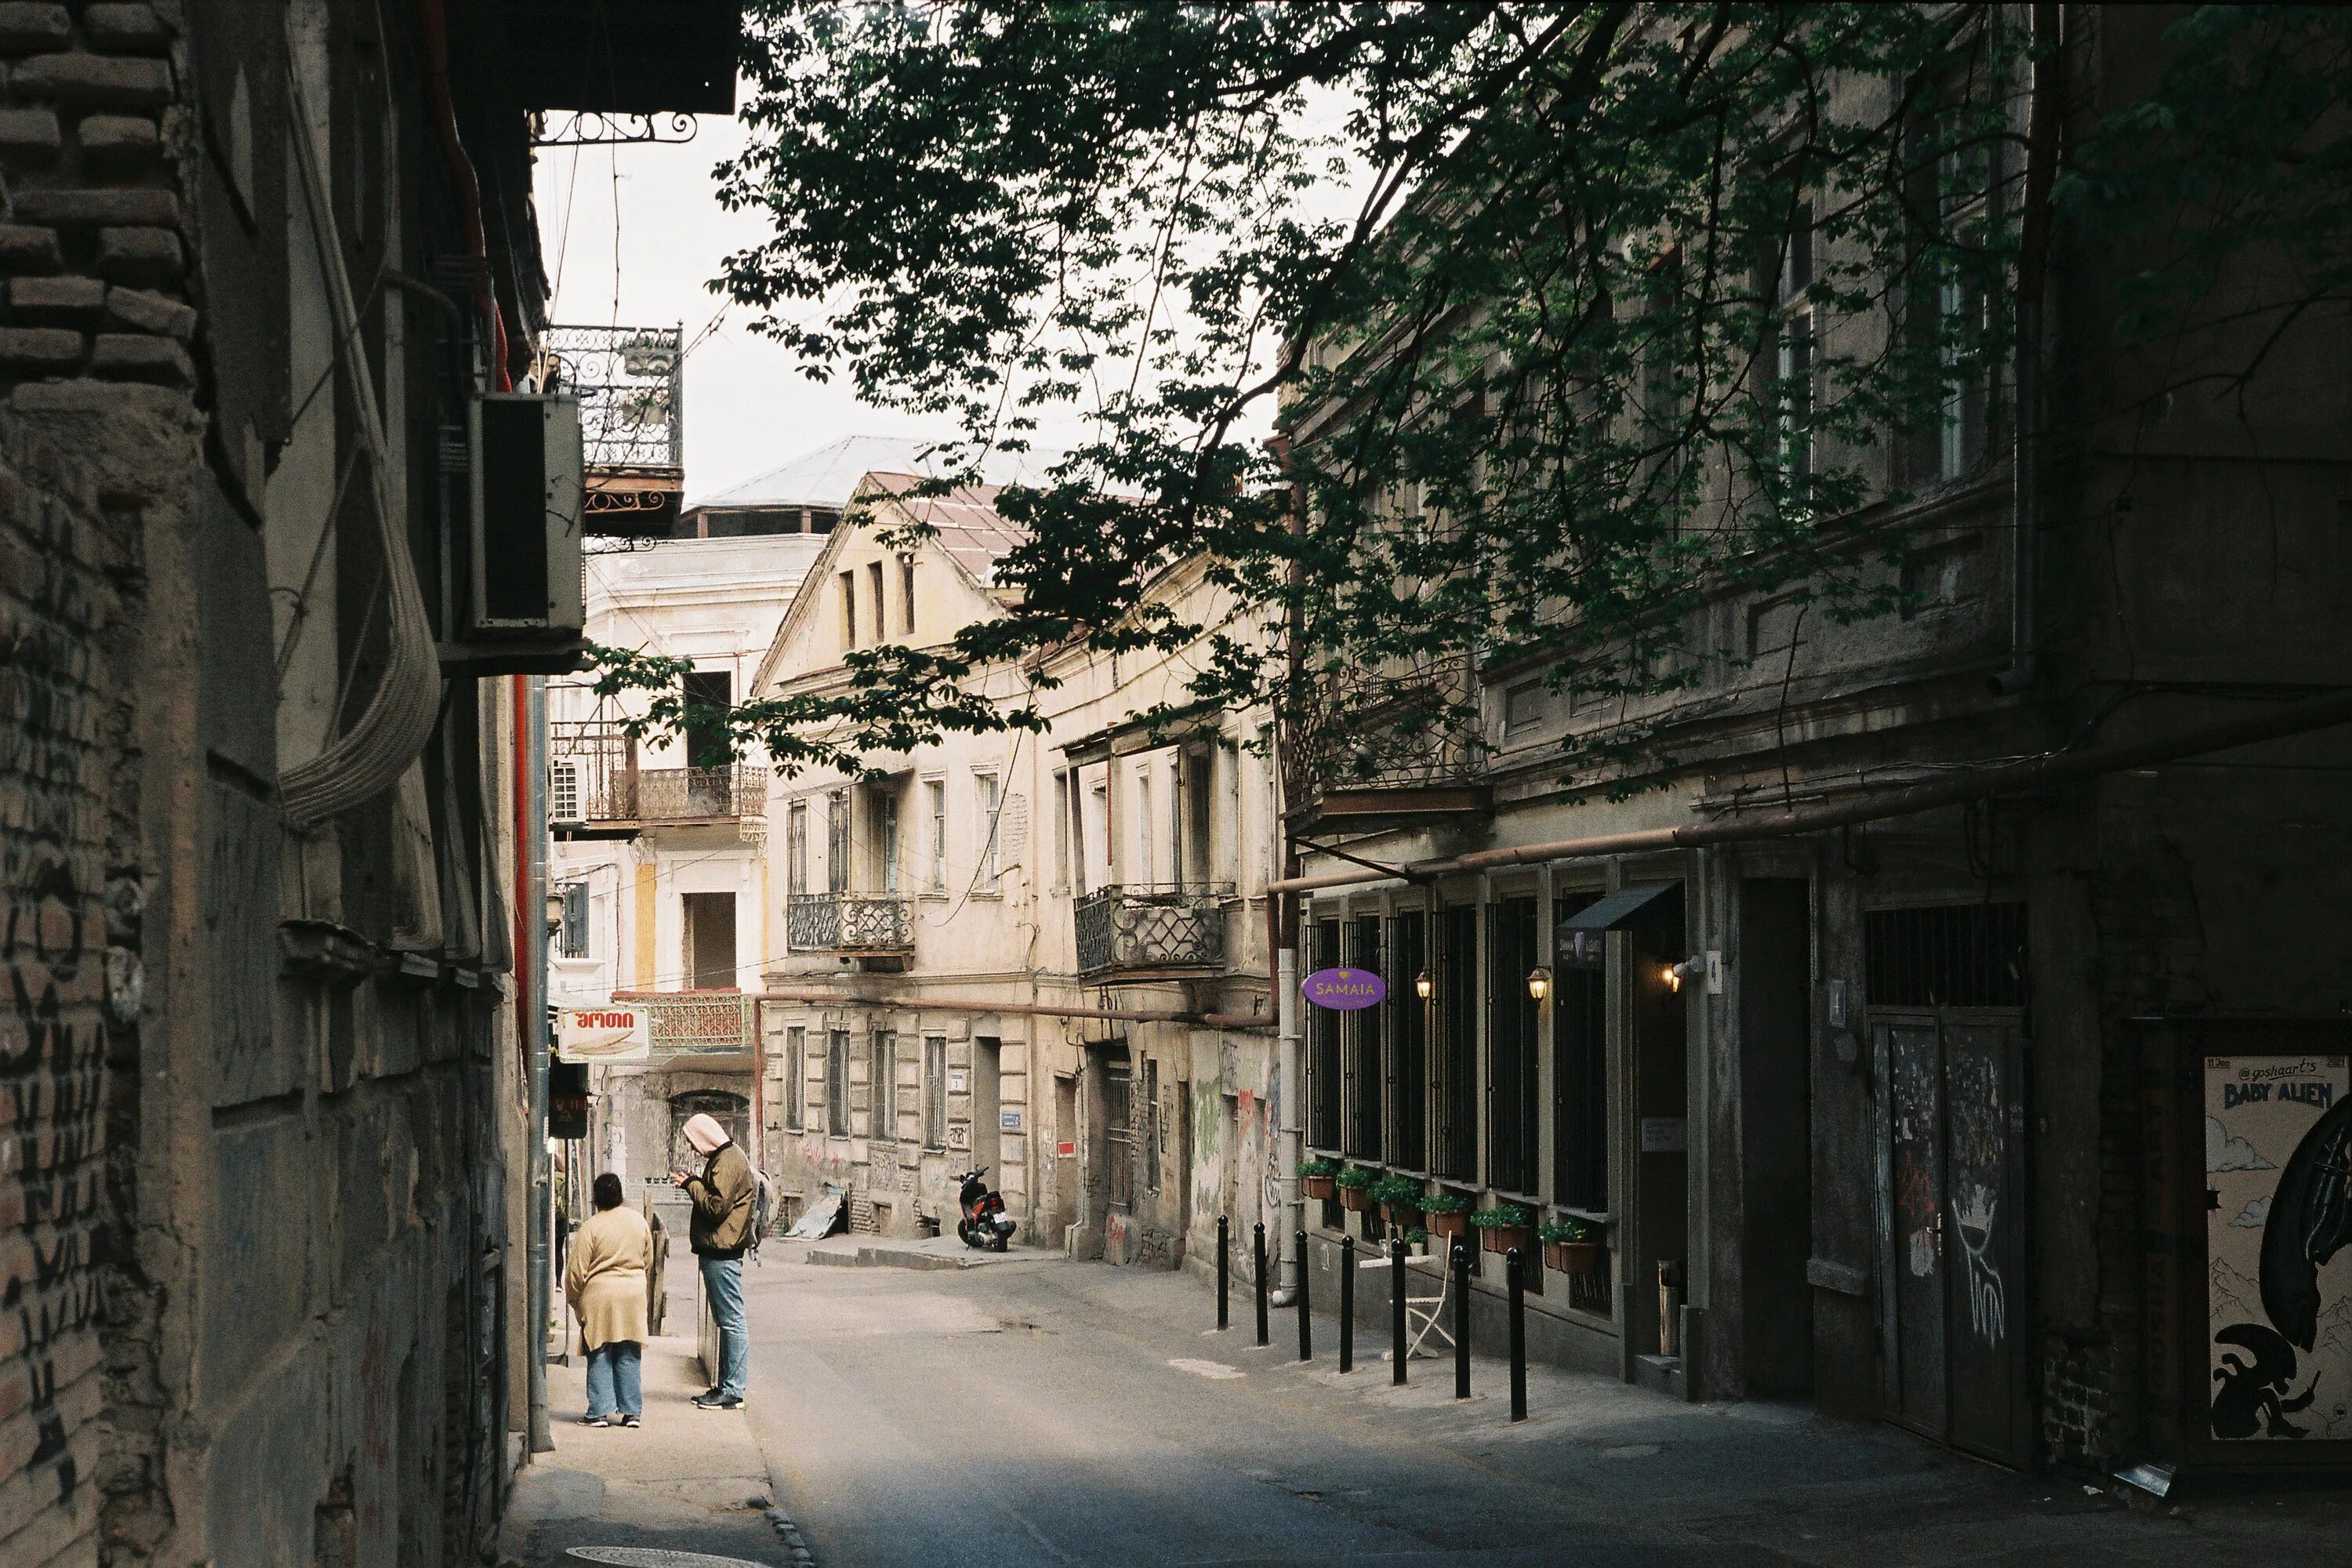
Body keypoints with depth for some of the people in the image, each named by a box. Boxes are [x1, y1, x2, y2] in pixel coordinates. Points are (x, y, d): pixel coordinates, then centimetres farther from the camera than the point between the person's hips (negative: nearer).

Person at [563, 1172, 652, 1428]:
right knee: (628, 1357, 8)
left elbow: (577, 1270, -7)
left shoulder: (592, 1227, -11)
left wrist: (573, 1299, 9)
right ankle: (631, 1412, 7)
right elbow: (648, 1259, 15)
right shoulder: (638, 1220, 3)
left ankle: (600, 1411, 1)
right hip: (633, 1294, 4)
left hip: (599, 1294, -4)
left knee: (600, 1357, 3)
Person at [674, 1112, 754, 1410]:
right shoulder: (722, 1158, 18)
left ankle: (733, 1391, -8)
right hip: (717, 1251, 11)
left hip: (722, 1254, -11)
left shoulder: (728, 1162, -15)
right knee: (725, 1320, 14)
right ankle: (726, 1385, 19)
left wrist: (691, 1185, -10)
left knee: (731, 1321, -8)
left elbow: (716, 1207, -21)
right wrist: (692, 1183, 10)